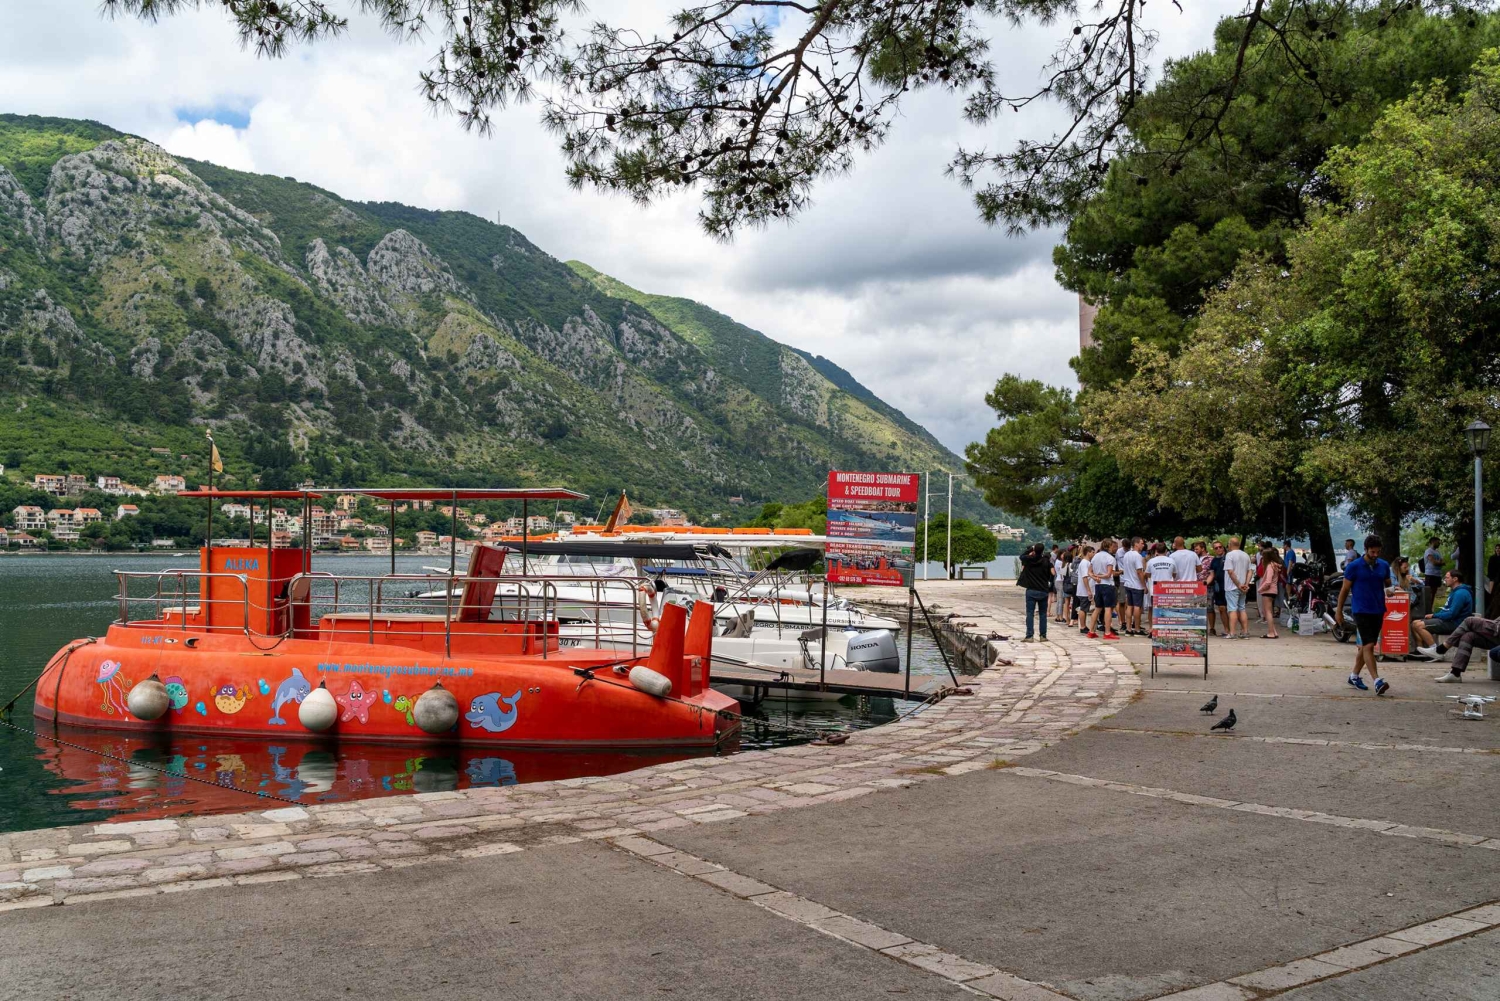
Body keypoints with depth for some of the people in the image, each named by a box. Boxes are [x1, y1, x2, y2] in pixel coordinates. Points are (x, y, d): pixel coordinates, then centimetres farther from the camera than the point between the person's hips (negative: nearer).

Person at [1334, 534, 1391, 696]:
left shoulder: (1384, 566, 7)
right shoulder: (1354, 566, -6)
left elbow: (1388, 585, 22)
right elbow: (1345, 589, 0)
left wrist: (1390, 591, 0)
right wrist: (1338, 611, 2)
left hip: (1378, 611, 5)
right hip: (1361, 611, -5)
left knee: (1366, 646, 13)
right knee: (1368, 645, -14)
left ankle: (1354, 676, 27)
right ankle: (1377, 681, -21)